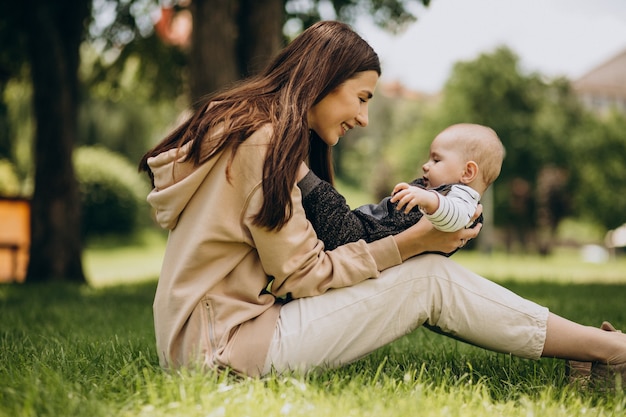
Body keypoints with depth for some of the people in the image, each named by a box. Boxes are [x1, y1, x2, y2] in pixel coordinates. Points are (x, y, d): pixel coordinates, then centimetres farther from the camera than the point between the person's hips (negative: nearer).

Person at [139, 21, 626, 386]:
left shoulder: (247, 124, 15)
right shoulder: (265, 142, -17)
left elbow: (296, 253, 11)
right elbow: (301, 275, -16)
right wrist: (409, 243, -11)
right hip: (222, 344, -9)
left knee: (426, 268, 4)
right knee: (429, 279, -10)